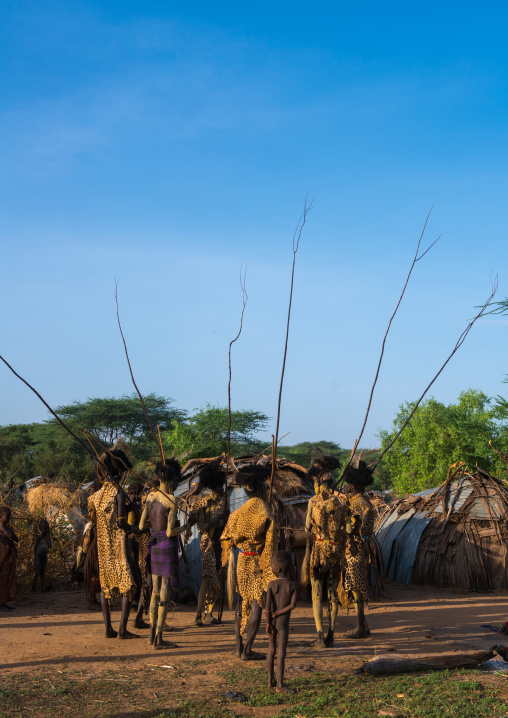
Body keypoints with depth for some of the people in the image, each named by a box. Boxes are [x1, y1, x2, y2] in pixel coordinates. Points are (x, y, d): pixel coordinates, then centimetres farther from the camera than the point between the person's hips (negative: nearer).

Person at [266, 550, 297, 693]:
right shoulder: (293, 585, -6)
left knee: (272, 649, 16)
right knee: (281, 652, -3)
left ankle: (271, 680, 25)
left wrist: (268, 623, -9)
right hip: (283, 622, -2)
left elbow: (268, 605, -14)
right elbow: (292, 605, -15)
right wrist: (276, 614, -10)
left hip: (272, 621, 2)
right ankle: (280, 685, -8)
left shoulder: (272, 584, -8)